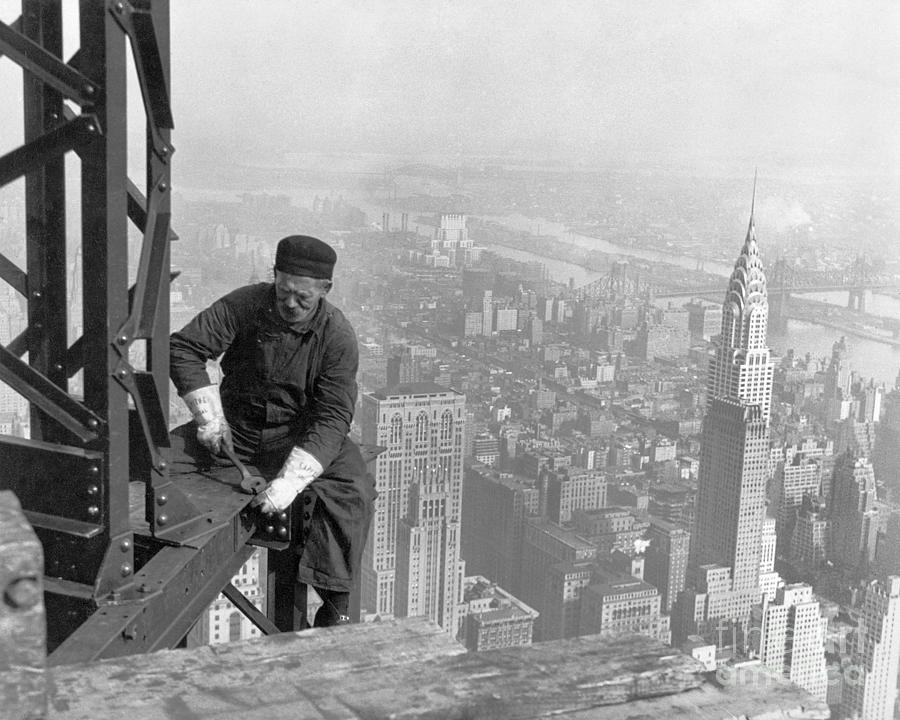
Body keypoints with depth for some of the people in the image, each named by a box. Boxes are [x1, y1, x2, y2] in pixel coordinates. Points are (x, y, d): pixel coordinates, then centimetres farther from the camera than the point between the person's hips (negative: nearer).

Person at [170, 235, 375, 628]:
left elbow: (332, 418, -22)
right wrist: (210, 415, -17)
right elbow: (182, 347, -7)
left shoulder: (337, 336, -16)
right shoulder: (245, 305, -11)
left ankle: (335, 609, -18)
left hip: (300, 435, -2)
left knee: (351, 491, -28)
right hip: (234, 427, 2)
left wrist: (290, 480, -35)